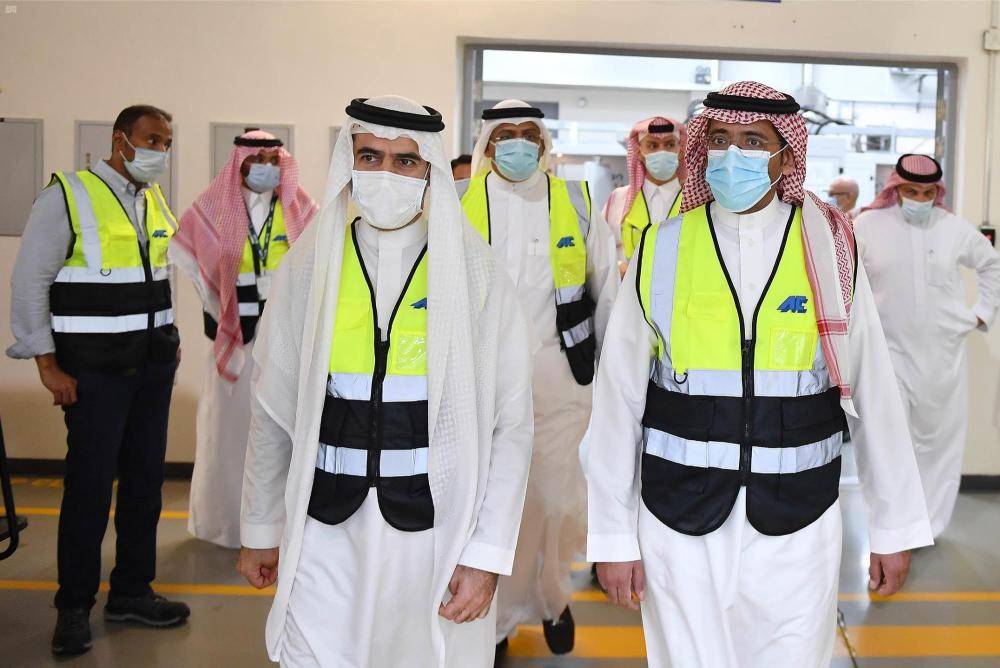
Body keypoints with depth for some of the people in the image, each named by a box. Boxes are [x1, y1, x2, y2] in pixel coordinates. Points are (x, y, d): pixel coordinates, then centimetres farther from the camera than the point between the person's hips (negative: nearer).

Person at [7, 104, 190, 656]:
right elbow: (29, 283, -9)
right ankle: (74, 607, 15)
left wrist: (170, 337, 12)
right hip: (95, 370, -6)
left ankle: (132, 592, 24)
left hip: (153, 365, 6)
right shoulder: (68, 197, -8)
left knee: (145, 480, 10)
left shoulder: (157, 202, 12)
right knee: (90, 486, 0)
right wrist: (47, 365, -11)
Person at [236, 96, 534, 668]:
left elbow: (511, 426, -5)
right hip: (325, 532, 2)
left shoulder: (475, 276, -5)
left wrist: (487, 556, -9)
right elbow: (273, 411, 8)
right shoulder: (310, 267, 1)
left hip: (437, 530, -1)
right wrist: (260, 529, 11)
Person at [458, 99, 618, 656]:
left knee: (557, 493, 7)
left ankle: (553, 599, 31)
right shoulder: (459, 204, 1)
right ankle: (496, 613, 21)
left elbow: (607, 288, 10)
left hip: (560, 372, 1)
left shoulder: (577, 202, 3)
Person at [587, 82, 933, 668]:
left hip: (798, 523, 0)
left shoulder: (832, 252, -1)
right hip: (680, 521, 0)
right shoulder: (661, 251, -2)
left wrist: (897, 527, 6)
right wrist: (613, 536, -1)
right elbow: (619, 399, -1)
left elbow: (874, 393, 3)